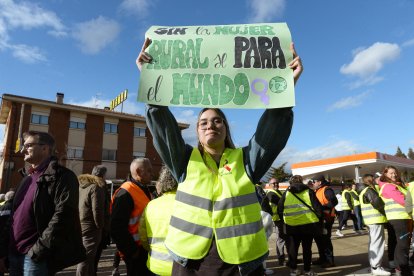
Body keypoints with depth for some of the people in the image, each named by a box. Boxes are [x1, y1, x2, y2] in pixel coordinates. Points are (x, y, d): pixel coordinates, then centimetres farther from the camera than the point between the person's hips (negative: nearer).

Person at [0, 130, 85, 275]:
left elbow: (63, 215, -21)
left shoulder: (61, 176, -12)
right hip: (14, 254, 8)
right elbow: (15, 215, 16)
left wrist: (38, 251, -19)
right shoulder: (27, 177, 14)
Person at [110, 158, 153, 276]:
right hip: (136, 252, -9)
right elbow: (117, 228, -23)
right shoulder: (126, 193, -20)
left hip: (145, 247, 9)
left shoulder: (144, 190, 10)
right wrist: (132, 251, -17)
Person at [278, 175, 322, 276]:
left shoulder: (287, 193, 2)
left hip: (292, 225, 0)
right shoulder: (308, 191, 0)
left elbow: (280, 208, 3)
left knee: (293, 247, 14)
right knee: (307, 247, 14)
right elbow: (318, 207, -3)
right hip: (308, 224, 0)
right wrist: (319, 221, 10)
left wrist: (284, 219, 18)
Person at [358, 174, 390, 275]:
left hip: (371, 219, 10)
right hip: (375, 219, -10)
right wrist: (384, 210, -6)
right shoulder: (368, 190, -13)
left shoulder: (363, 191, 19)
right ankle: (376, 267, -4)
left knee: (373, 242, 15)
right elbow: (377, 202, -24)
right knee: (377, 243, -7)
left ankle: (374, 265, 22)